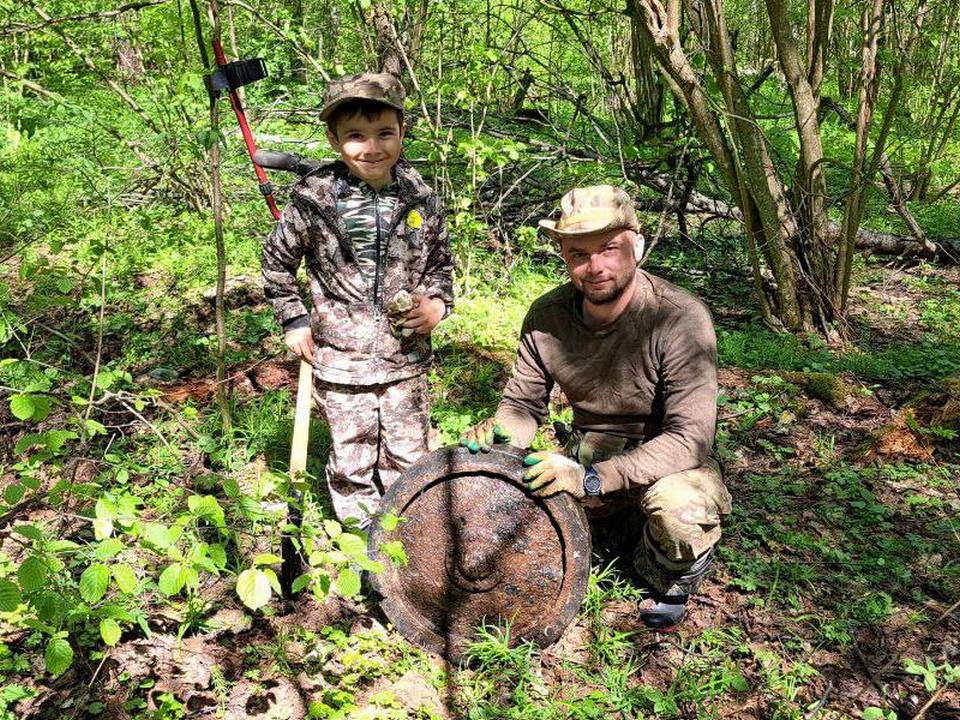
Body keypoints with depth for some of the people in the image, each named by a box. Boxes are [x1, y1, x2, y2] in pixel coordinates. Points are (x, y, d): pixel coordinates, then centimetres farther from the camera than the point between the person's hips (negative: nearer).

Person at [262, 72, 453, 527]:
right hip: (340, 363, -2)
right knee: (352, 461, 11)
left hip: (406, 360, 2)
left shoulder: (422, 200, -1)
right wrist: (294, 320, 1)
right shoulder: (313, 199, -9)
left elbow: (440, 263, 15)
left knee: (409, 460, 14)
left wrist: (438, 303, -3)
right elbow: (277, 261, 5)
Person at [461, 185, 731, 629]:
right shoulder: (545, 317, -8)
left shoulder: (680, 318, -24)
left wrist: (593, 478, -39)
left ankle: (670, 585, 1)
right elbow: (523, 403, 3)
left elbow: (690, 436, -29)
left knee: (680, 506, -39)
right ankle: (618, 524, 14)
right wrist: (499, 432, -23)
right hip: (589, 454, 5)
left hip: (665, 460, -4)